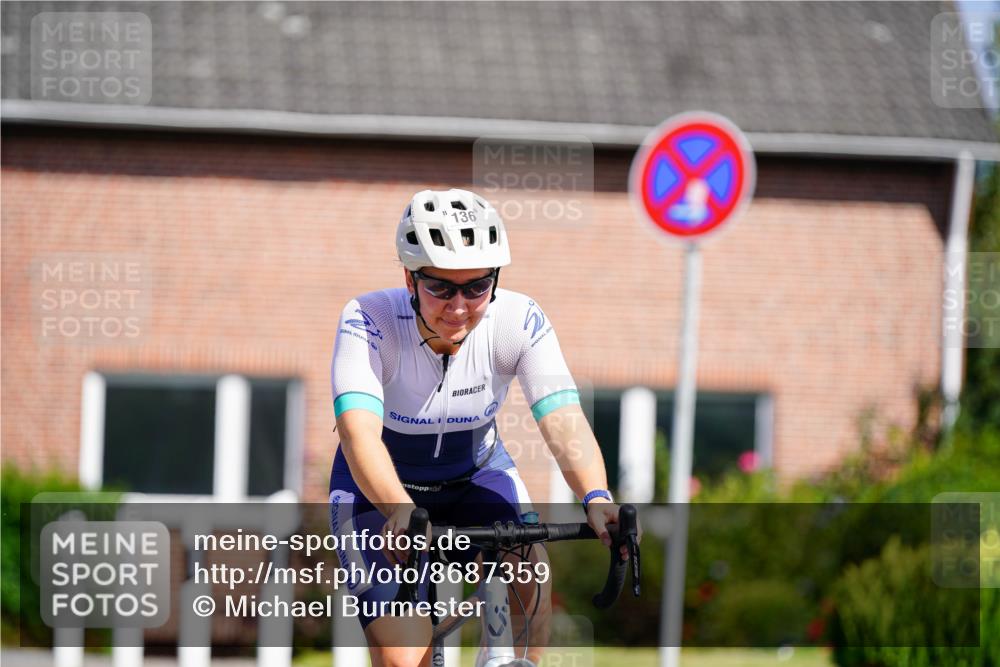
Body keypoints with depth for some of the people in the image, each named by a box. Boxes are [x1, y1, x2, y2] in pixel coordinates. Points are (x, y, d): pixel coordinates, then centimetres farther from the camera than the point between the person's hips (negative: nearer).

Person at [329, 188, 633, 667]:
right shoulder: (369, 321, -29)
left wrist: (596, 498, -54)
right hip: (380, 488, -2)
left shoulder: (518, 320, -23)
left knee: (530, 573, -28)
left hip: (477, 474, 2)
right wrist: (401, 512, -61)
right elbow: (358, 431, -43)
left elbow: (563, 420, -34)